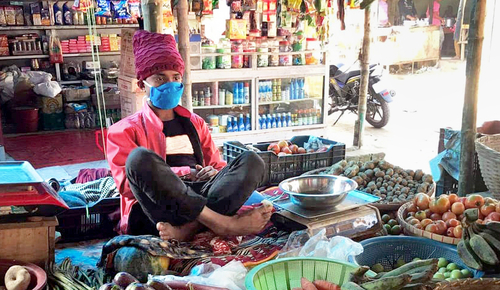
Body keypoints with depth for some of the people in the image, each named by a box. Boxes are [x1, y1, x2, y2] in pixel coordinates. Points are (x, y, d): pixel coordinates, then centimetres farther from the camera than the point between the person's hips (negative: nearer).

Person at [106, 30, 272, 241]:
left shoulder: (195, 123, 28)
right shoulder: (125, 130, 14)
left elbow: (218, 166, 23)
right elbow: (128, 183, -1)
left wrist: (212, 173, -3)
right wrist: (183, 174, -12)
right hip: (152, 212, -4)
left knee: (251, 160, -17)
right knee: (140, 157, -33)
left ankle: (189, 228, -40)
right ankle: (221, 223, -36)